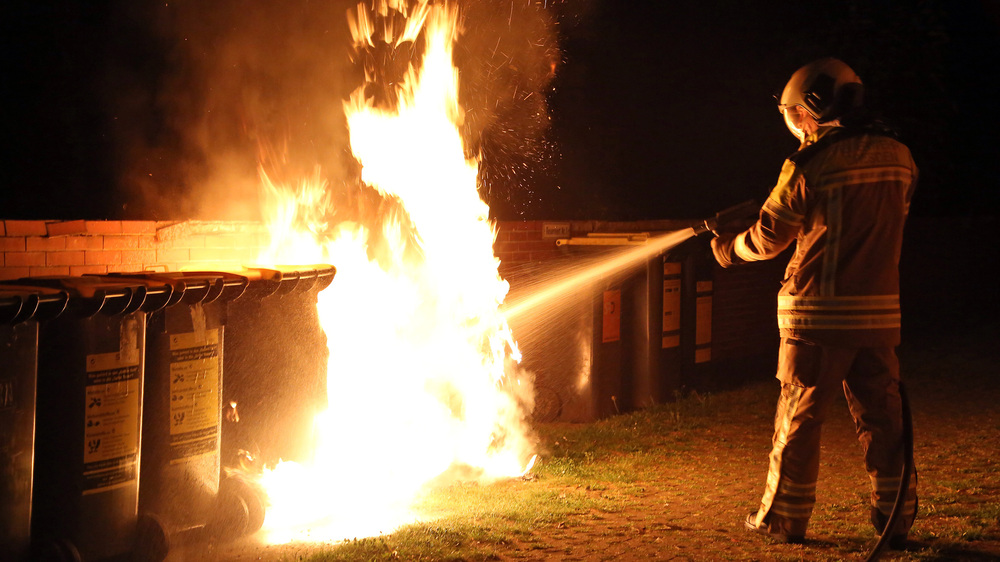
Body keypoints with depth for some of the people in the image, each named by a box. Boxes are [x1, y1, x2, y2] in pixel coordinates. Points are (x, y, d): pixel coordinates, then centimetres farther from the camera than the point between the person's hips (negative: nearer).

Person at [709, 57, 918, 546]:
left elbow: (769, 237, -5)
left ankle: (783, 519, 14)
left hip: (819, 313, -5)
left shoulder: (809, 165, -12)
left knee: (798, 419, 6)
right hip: (880, 310, 5)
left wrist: (729, 249, 13)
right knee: (881, 415, 10)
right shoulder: (897, 156, 5)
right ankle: (895, 518, 12)